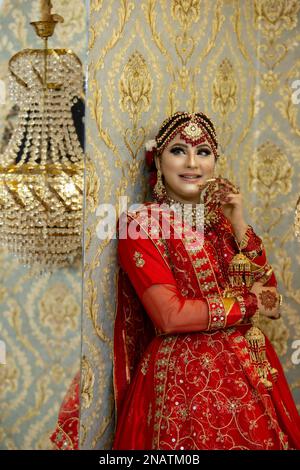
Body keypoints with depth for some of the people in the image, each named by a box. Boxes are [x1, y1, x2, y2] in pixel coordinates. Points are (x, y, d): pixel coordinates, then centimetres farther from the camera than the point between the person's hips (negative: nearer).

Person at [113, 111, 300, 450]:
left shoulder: (222, 217, 10)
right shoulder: (141, 223, -7)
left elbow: (271, 299, 2)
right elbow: (170, 316, -18)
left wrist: (238, 224, -5)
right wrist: (249, 305, -7)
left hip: (251, 371, 6)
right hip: (183, 376, -5)